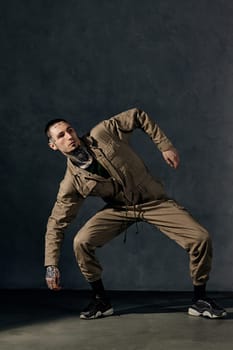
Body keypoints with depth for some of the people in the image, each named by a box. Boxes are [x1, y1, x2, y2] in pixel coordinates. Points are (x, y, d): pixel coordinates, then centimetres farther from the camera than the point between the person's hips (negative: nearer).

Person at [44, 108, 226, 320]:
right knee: (81, 242, -22)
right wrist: (51, 265, -11)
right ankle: (101, 301, 1)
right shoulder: (72, 181, -13)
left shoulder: (102, 133, -17)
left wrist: (165, 146, -8)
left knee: (201, 238, -18)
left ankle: (200, 300, 4)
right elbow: (56, 223, -6)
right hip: (119, 209, 1)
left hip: (154, 201, -1)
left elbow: (137, 117, -4)